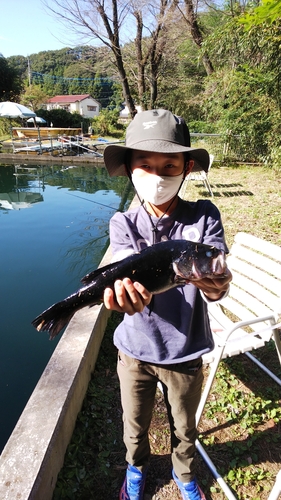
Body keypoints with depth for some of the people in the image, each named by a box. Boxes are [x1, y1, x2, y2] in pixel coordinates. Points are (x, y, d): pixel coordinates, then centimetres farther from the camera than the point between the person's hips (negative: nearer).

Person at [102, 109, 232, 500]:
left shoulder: (204, 217, -15)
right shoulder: (123, 224, -12)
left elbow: (216, 274, -26)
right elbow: (130, 272, -27)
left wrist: (215, 287, -50)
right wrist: (127, 289, -52)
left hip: (185, 352, 0)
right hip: (135, 349, 1)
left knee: (184, 427, 25)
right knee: (135, 424, 25)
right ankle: (136, 466, 59)